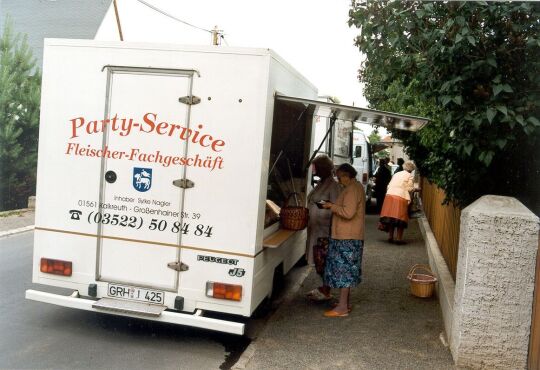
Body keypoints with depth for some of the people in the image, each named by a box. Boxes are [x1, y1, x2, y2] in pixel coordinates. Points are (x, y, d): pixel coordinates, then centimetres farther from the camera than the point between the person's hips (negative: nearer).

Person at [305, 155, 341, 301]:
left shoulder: (333, 186, -15)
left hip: (325, 228, -9)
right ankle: (323, 288, 26)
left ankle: (326, 292, 10)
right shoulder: (322, 184, 12)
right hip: (316, 228, 9)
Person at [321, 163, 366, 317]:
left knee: (343, 269, -8)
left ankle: (342, 307, -5)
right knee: (346, 270, 14)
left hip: (347, 237, -10)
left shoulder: (351, 189, -18)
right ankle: (346, 302, 22)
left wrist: (332, 206, -17)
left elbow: (348, 213, -27)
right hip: (349, 236, 10)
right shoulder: (357, 187, 15)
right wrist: (335, 206, 13)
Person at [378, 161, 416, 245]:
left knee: (391, 217, 9)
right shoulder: (409, 176, 4)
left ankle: (390, 236, 14)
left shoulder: (396, 174, 21)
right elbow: (409, 188, -3)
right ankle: (399, 238, -1)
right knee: (400, 218, 0)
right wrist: (414, 188, 16)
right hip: (401, 197, -5)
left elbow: (389, 186, 16)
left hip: (390, 195, 5)